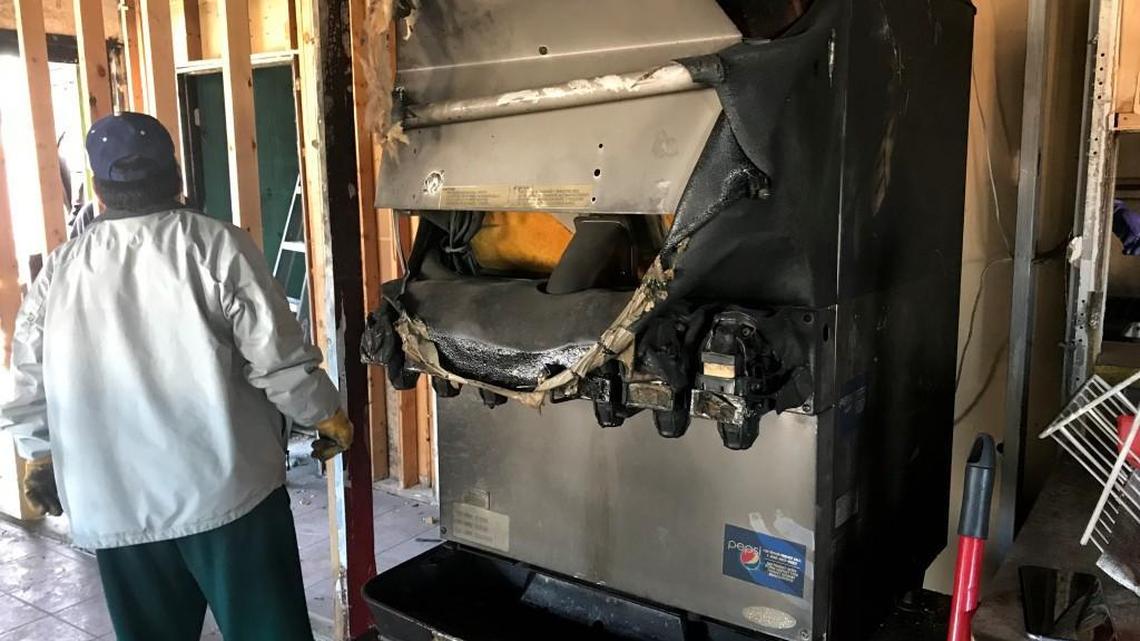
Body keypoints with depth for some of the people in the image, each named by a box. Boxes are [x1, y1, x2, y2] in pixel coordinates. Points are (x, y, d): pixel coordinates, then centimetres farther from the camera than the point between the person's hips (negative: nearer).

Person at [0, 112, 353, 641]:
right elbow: (280, 360, -12)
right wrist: (327, 418, 3)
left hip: (114, 506, 4)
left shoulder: (58, 272, 2)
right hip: (226, 489, -4)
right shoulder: (220, 248, -11)